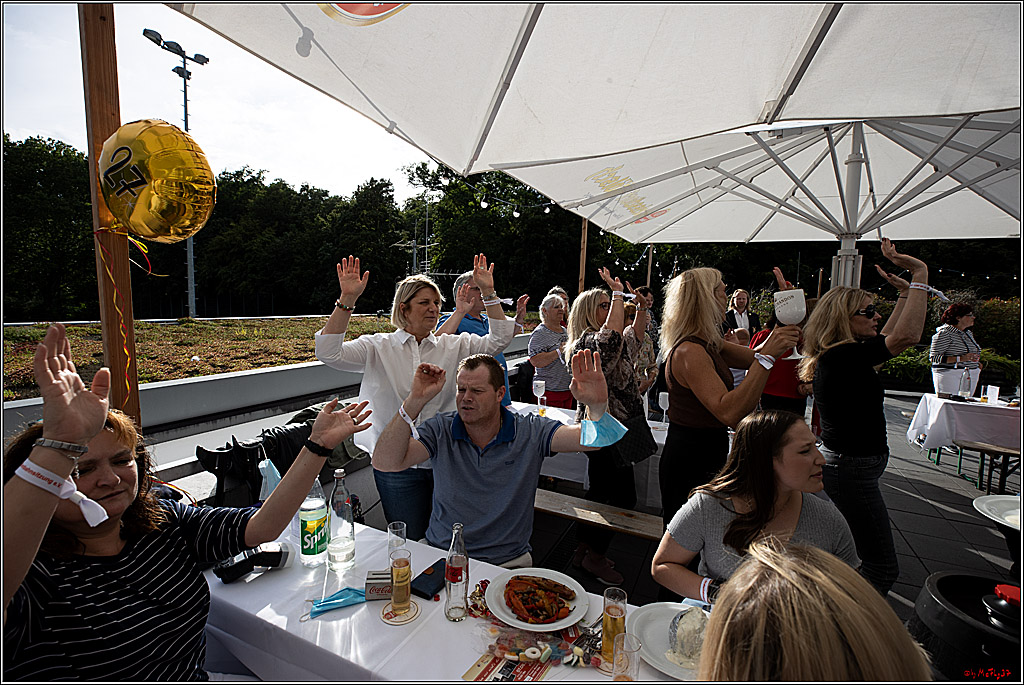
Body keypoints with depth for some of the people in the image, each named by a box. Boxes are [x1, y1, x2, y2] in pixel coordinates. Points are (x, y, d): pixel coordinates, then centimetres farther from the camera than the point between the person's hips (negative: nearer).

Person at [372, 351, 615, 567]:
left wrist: (597, 406, -38)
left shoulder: (531, 431, -6)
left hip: (509, 562, 0)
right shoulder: (440, 430, -5)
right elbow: (384, 463, -18)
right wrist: (414, 401, -28)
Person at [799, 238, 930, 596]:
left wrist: (905, 291, 19)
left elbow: (886, 340, 23)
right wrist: (920, 275, -23)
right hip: (851, 472, -10)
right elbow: (906, 336, -32)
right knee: (882, 569, -2)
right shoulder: (841, 357, -22)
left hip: (844, 466, 10)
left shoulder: (839, 357, 8)